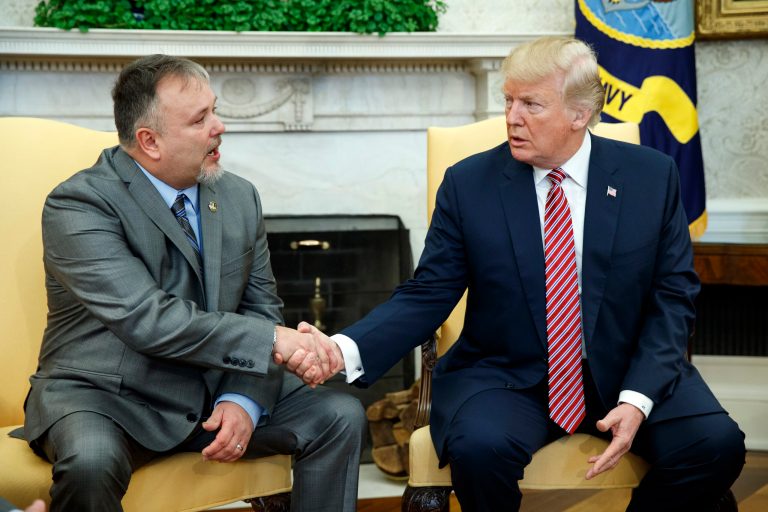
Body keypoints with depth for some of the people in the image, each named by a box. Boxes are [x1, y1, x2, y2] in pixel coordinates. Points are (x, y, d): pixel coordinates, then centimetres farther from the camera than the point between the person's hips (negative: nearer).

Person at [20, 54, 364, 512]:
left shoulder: (240, 197, 4)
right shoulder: (78, 205, -16)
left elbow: (261, 307, 7)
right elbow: (147, 320, -26)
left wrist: (243, 400, -12)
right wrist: (273, 340, -27)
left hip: (214, 389, 6)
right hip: (105, 395, -5)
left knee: (341, 417, -8)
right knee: (91, 460, -37)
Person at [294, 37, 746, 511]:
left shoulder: (652, 176, 0)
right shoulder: (468, 183, -2)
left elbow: (673, 296, 0)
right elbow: (428, 295, -3)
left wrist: (638, 399, -15)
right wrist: (347, 350, -22)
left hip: (629, 373, 2)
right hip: (505, 378, -1)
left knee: (716, 443, -23)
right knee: (480, 448, -33)